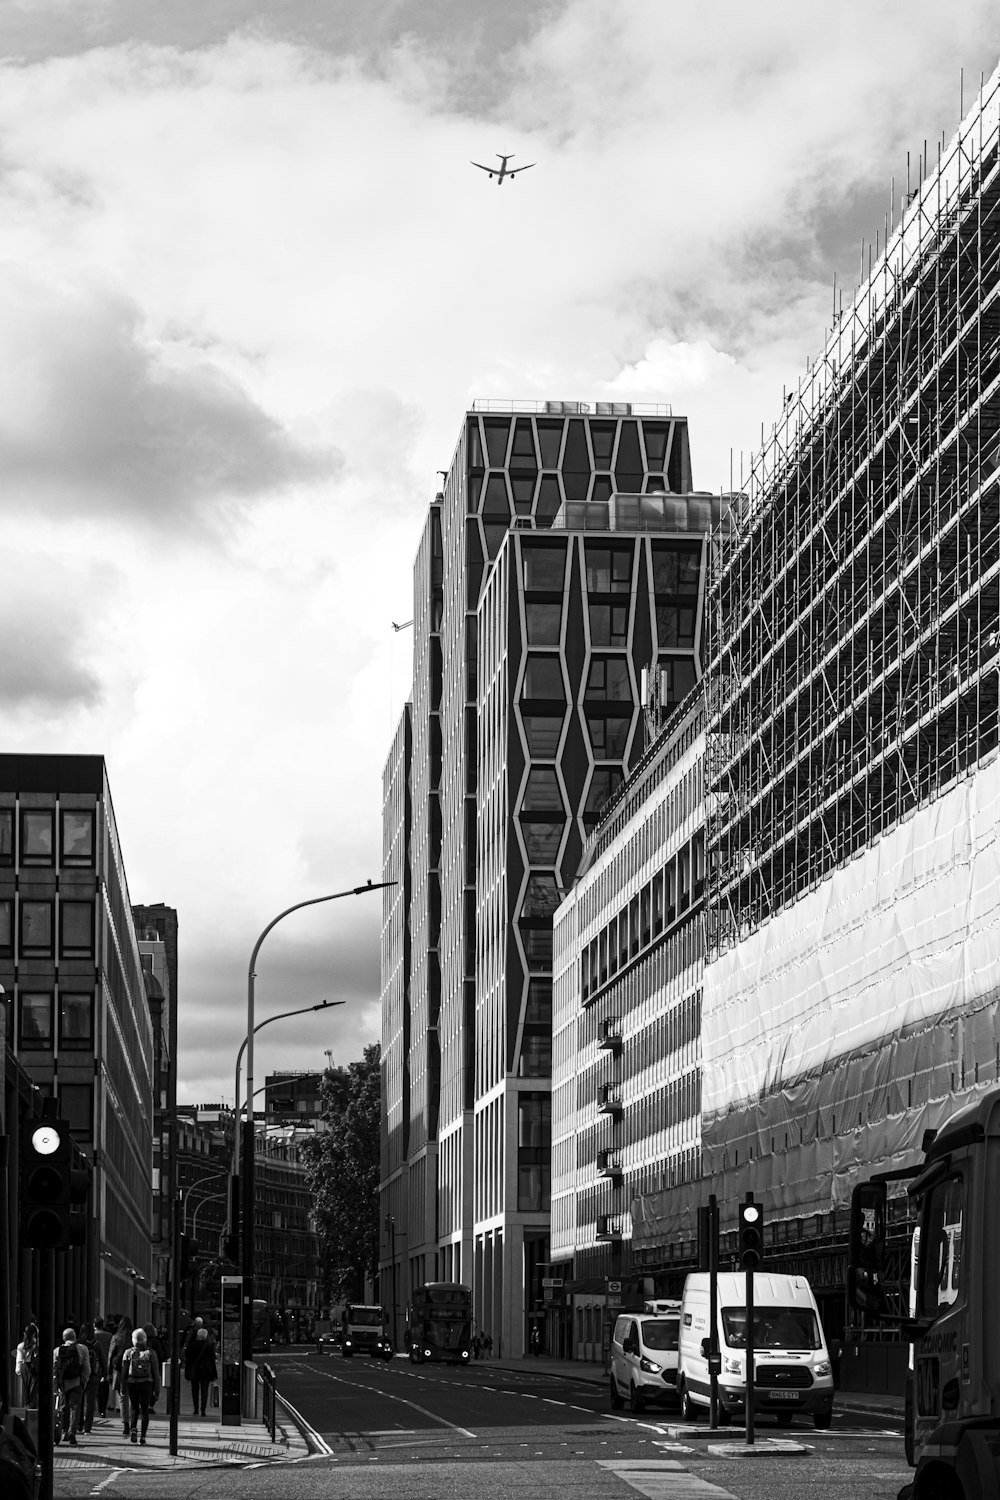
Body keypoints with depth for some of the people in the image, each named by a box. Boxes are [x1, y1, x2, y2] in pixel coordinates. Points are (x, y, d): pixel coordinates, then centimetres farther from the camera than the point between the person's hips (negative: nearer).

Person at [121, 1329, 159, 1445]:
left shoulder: (128, 1353, 2)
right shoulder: (151, 1353, 1)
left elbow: (124, 1371, 0)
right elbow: (156, 1373, 1)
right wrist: (157, 1389, 5)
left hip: (132, 1383, 1)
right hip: (147, 1383, -1)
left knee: (134, 1408, 16)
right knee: (144, 1410, 7)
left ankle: (133, 1429, -8)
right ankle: (142, 1436, 2)